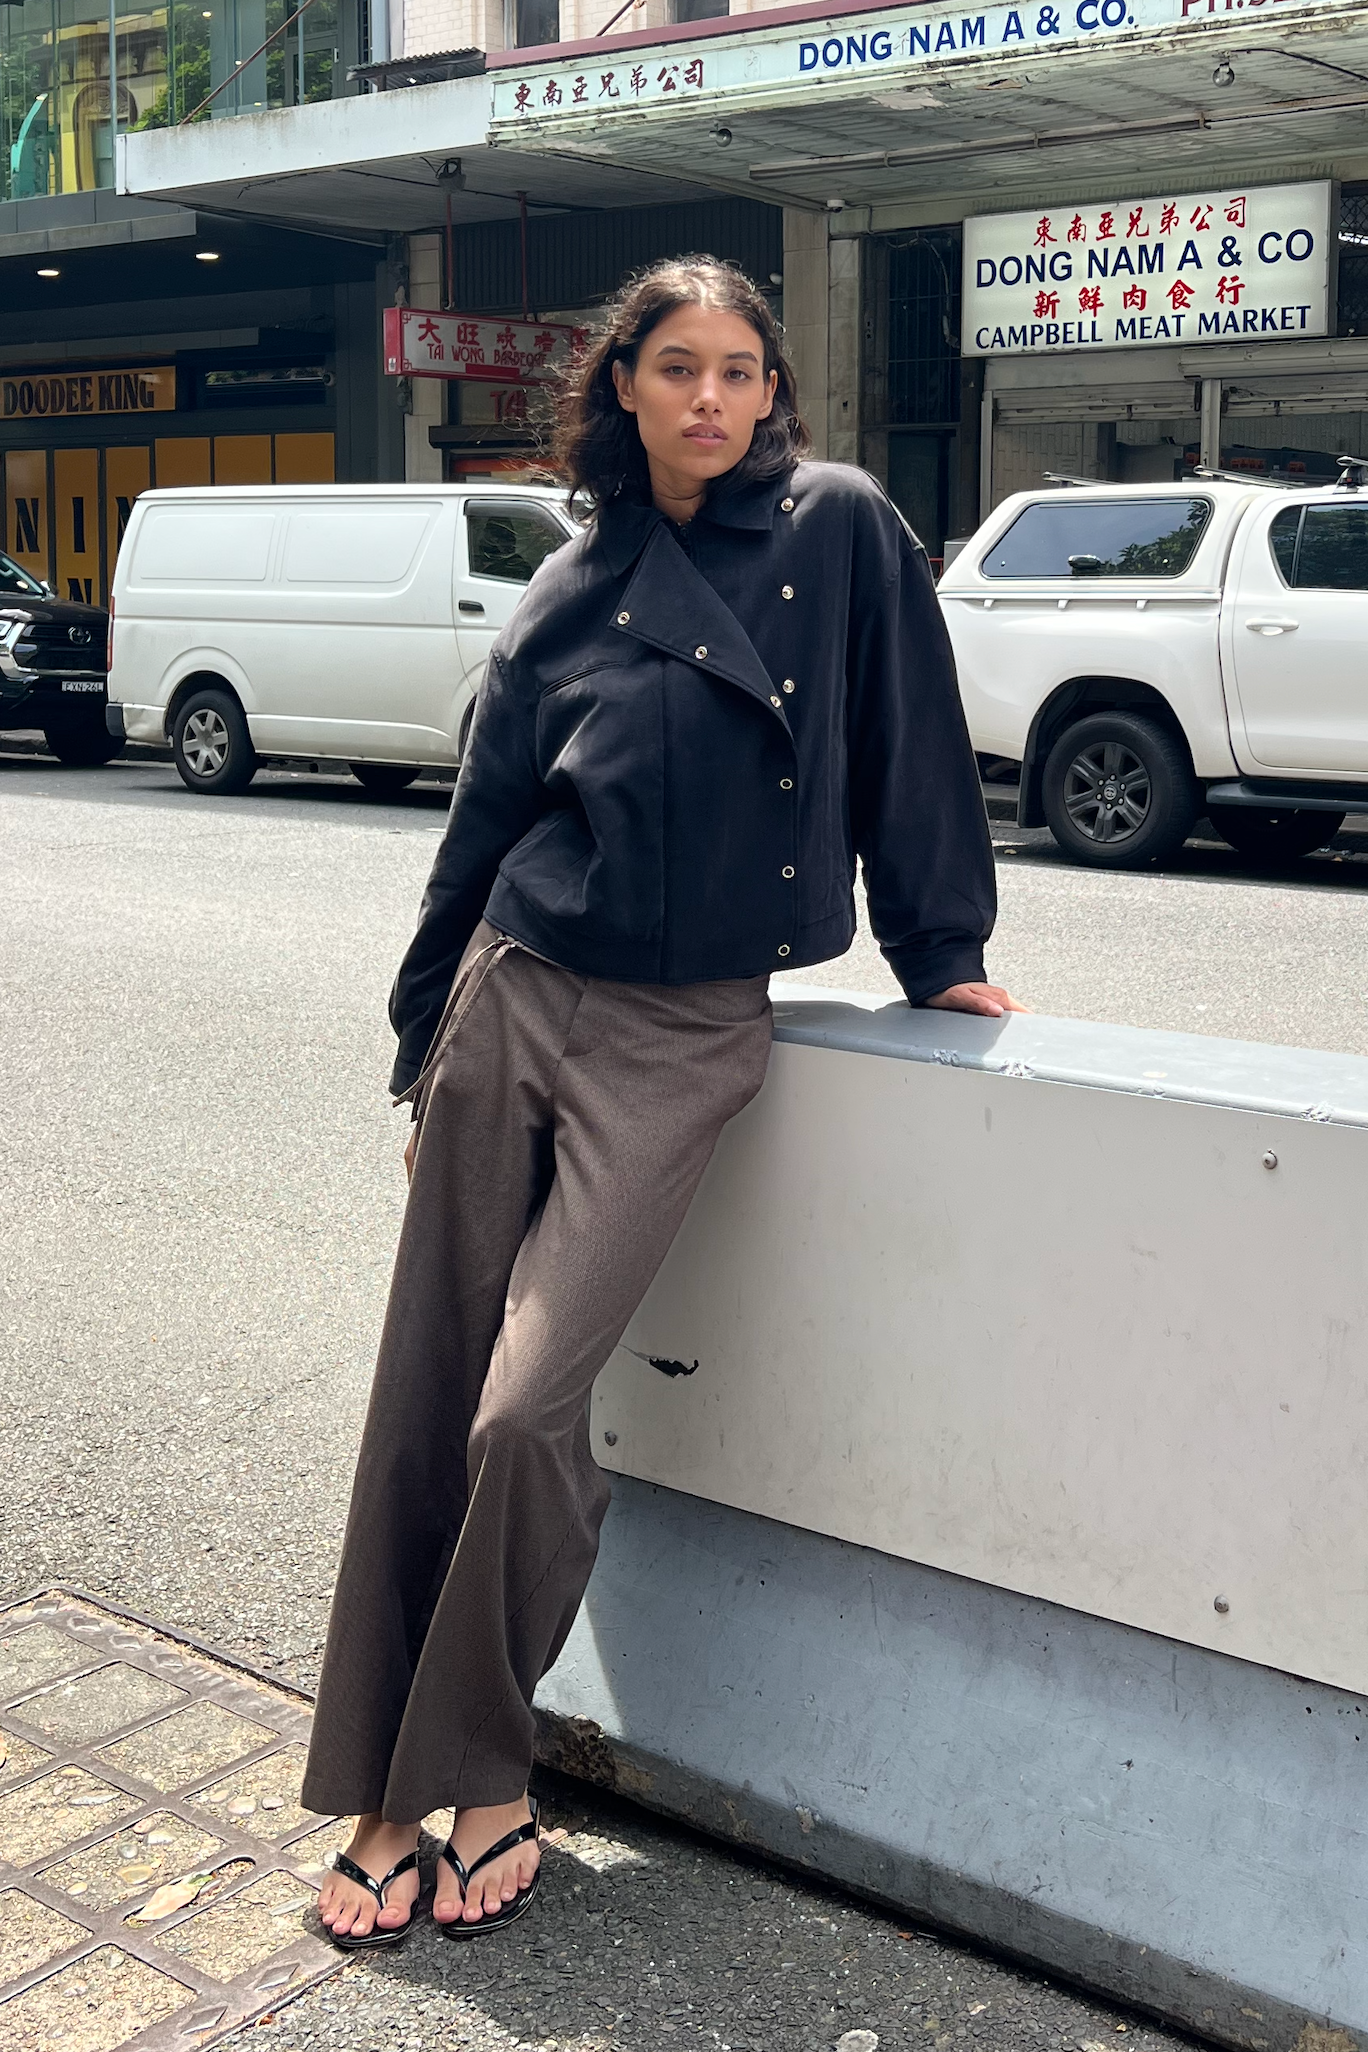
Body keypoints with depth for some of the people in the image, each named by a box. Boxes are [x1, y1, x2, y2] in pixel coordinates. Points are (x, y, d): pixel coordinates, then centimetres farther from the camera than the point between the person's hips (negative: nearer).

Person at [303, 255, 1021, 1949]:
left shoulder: (840, 531, -1)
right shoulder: (574, 588, 7)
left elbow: (911, 746, 5)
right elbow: (479, 831, 12)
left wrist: (938, 954, 7)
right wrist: (428, 1052, 14)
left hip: (682, 1043, -3)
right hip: (517, 1000, 3)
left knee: (527, 1412, -12)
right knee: (426, 1398, 2)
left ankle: (481, 1778, 10)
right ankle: (384, 1795, 15)